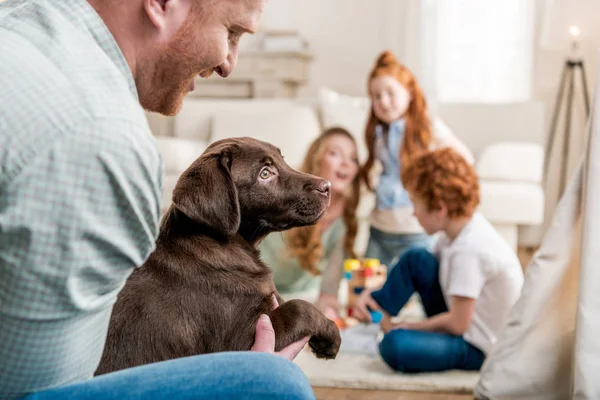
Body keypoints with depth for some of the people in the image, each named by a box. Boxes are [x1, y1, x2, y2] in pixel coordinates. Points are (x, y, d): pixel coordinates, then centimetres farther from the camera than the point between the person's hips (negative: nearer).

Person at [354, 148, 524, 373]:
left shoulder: (469, 250, -29)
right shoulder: (459, 227, -2)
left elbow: (458, 323, -25)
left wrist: (407, 327, -10)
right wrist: (372, 294, 0)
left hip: (481, 350, -9)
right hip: (464, 320, 9)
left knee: (395, 345, -30)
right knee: (415, 259, 2)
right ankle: (376, 315, 8)